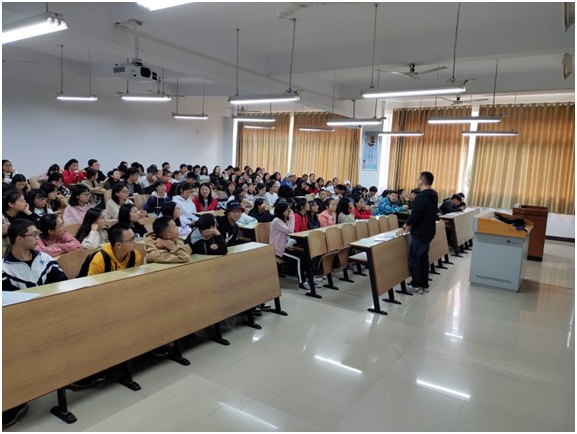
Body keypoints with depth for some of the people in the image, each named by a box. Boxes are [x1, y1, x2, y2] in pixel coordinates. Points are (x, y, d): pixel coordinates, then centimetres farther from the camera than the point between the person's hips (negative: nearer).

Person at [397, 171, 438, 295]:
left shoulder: (421, 196, -19)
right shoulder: (433, 196, 11)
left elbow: (415, 215, -24)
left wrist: (404, 227, -13)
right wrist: (410, 225, 19)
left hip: (419, 234, -9)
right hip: (428, 232, 9)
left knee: (414, 258, 0)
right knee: (424, 257, 15)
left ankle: (416, 285, 5)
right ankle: (424, 285, 20)